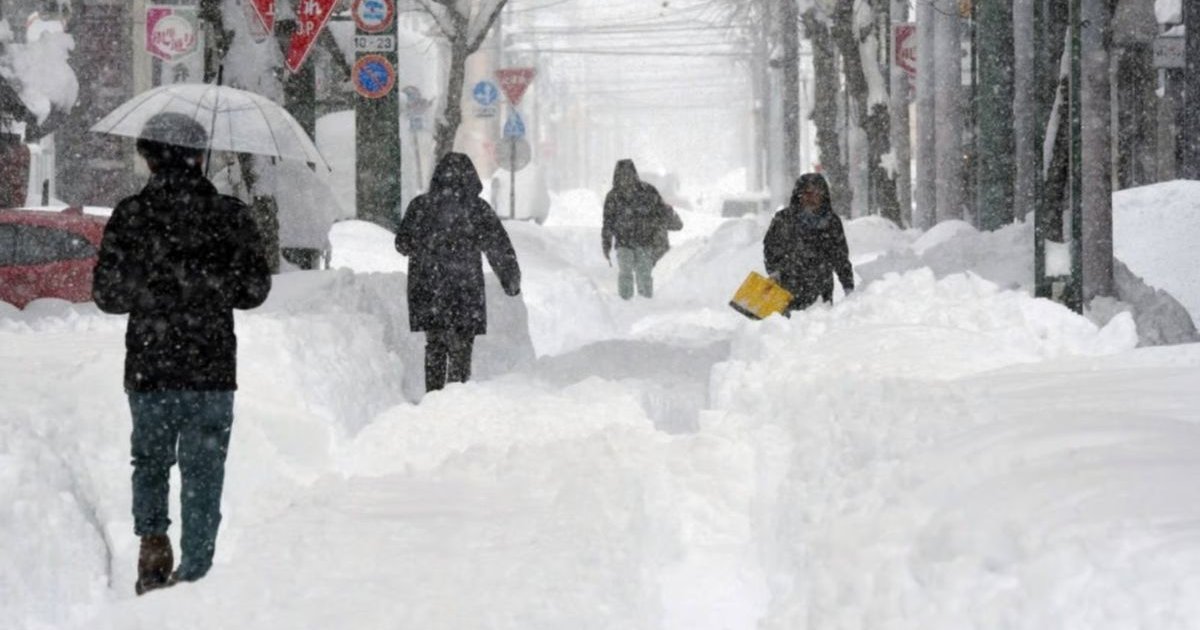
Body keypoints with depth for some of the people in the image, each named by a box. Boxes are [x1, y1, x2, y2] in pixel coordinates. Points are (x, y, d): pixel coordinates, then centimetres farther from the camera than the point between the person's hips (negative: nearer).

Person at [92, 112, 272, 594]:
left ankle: (152, 542, 1)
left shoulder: (130, 215, -5)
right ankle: (193, 572, 6)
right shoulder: (230, 216, -2)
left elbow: (107, 294, -2)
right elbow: (255, 288, 4)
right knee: (203, 474, 7)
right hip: (212, 372, 0)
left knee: (150, 461, 19)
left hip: (147, 371, 0)